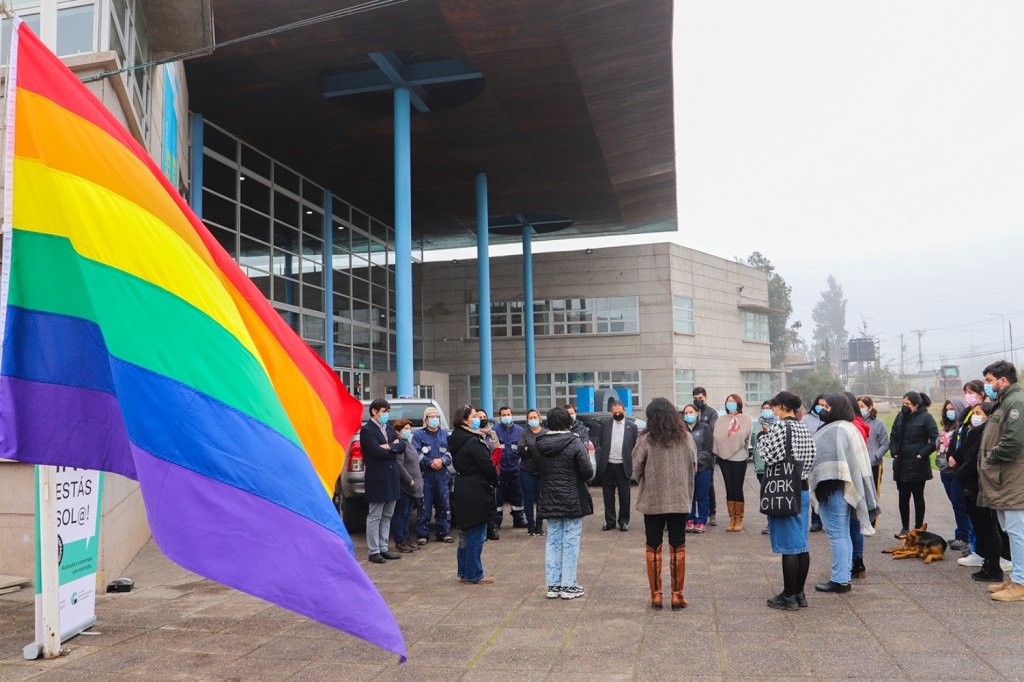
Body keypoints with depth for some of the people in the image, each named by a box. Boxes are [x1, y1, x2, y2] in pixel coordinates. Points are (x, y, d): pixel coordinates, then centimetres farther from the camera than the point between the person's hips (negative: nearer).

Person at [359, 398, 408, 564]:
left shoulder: (389, 428, 14)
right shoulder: (367, 430, -11)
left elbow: (402, 445, 4)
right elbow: (377, 452, -21)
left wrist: (389, 447, -14)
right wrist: (394, 448, -7)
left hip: (391, 478, 8)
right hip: (377, 479, -8)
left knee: (386, 516, 13)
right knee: (375, 517, 0)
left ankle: (383, 548, 22)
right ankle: (374, 551, 7)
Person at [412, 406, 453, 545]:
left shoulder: (445, 434, 15)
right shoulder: (419, 435, 4)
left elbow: (450, 452, 8)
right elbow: (417, 454, -6)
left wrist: (442, 460, -11)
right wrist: (430, 463, -17)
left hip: (442, 474, 3)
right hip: (425, 475, -3)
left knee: (444, 504, 5)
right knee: (424, 506, -4)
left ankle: (444, 532, 14)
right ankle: (422, 534, 4)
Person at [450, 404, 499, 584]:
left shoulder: (456, 440, 10)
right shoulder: (473, 441, -18)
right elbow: (487, 465, -17)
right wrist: (496, 481, 1)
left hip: (462, 488, 10)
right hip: (476, 491, -10)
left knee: (466, 531, 17)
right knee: (476, 534, -1)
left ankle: (464, 571, 26)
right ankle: (473, 574, 5)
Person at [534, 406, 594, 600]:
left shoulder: (539, 446, 0)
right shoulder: (574, 443, -14)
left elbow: (536, 472, 5)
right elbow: (588, 472, -16)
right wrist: (576, 478, 4)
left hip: (549, 502, 4)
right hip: (573, 501, -4)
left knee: (553, 541, 11)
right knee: (571, 542, 4)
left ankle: (553, 585, 15)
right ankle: (569, 585, 7)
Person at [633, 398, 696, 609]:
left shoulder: (646, 439, -12)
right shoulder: (686, 437, -4)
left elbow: (636, 469, -5)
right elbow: (694, 467, 4)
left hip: (652, 500, -2)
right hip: (680, 500, 2)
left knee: (654, 548, 10)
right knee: (677, 548, 11)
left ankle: (656, 595, 14)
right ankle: (677, 595, 14)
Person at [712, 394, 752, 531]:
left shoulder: (745, 419, 3)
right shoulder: (721, 420, 15)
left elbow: (742, 435, -12)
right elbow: (717, 436, 2)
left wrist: (727, 435, -6)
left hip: (739, 458, -3)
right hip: (724, 458, 4)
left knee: (738, 489, 0)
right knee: (729, 489, 7)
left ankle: (739, 519, 8)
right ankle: (732, 519, 12)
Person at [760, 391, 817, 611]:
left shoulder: (779, 427, -15)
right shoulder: (804, 428, 8)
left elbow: (769, 457, -18)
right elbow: (811, 457, 10)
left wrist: (763, 436, -2)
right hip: (803, 489, 8)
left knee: (789, 546, -2)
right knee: (802, 544, 13)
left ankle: (789, 597, 5)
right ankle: (799, 593, 22)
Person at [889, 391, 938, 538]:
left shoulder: (926, 417, -9)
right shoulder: (901, 416, 6)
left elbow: (935, 439, -11)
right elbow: (893, 436, 15)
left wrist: (922, 454, -13)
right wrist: (894, 452, 4)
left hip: (917, 466, -4)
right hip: (901, 464, 4)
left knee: (918, 497, 7)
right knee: (903, 497, 8)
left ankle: (918, 528, 18)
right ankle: (905, 528, 19)